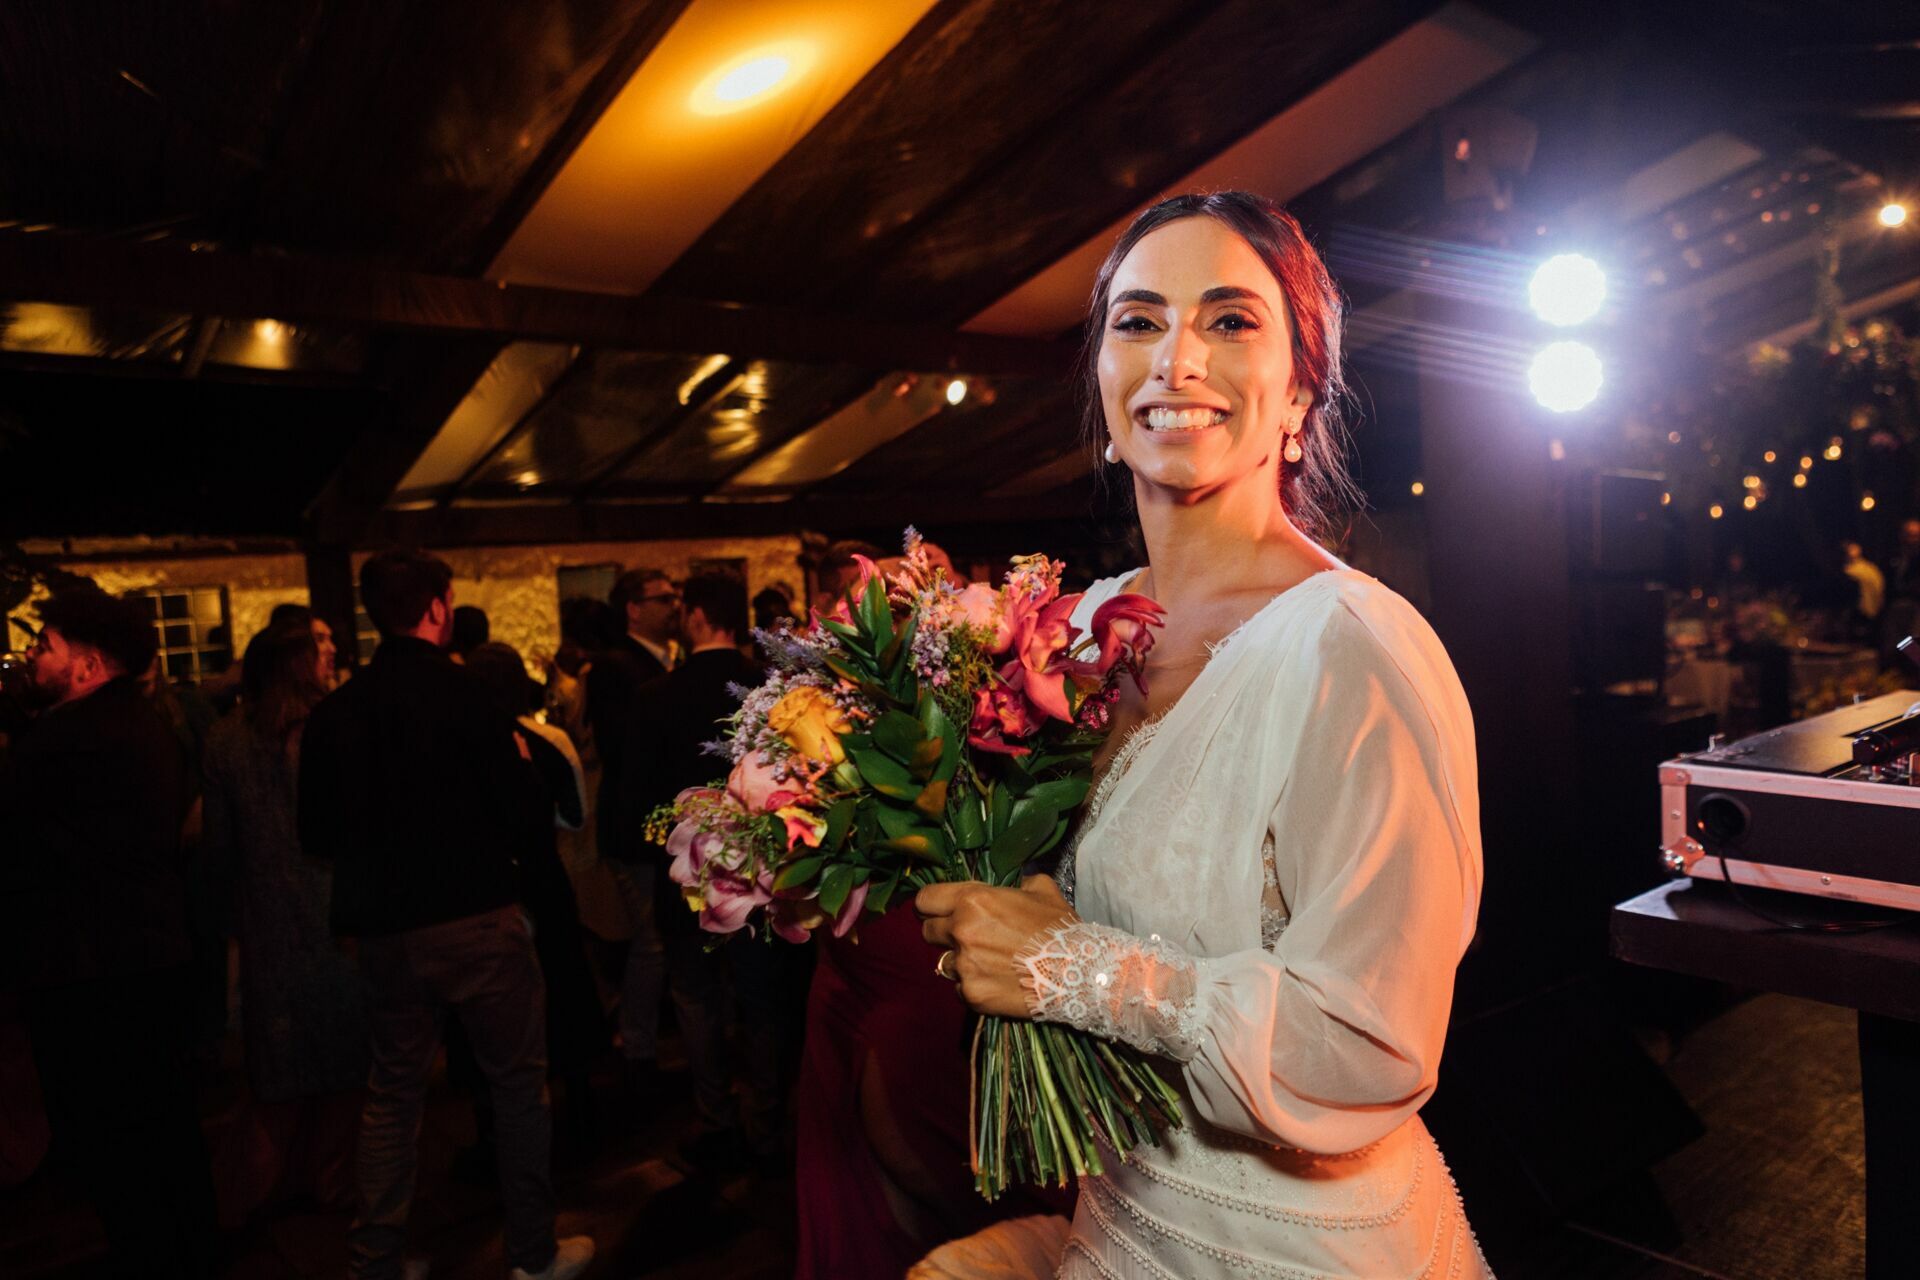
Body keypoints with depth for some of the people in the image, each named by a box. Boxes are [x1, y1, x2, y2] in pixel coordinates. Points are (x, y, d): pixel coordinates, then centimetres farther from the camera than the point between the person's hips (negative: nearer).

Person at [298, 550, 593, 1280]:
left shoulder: (336, 711, -1)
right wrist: (518, 760, 7)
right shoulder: (462, 693, -15)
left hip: (386, 930, 5)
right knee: (518, 1082, 10)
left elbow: (317, 836, 6)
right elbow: (520, 808, -12)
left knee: (393, 1092, 18)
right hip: (476, 918, -4)